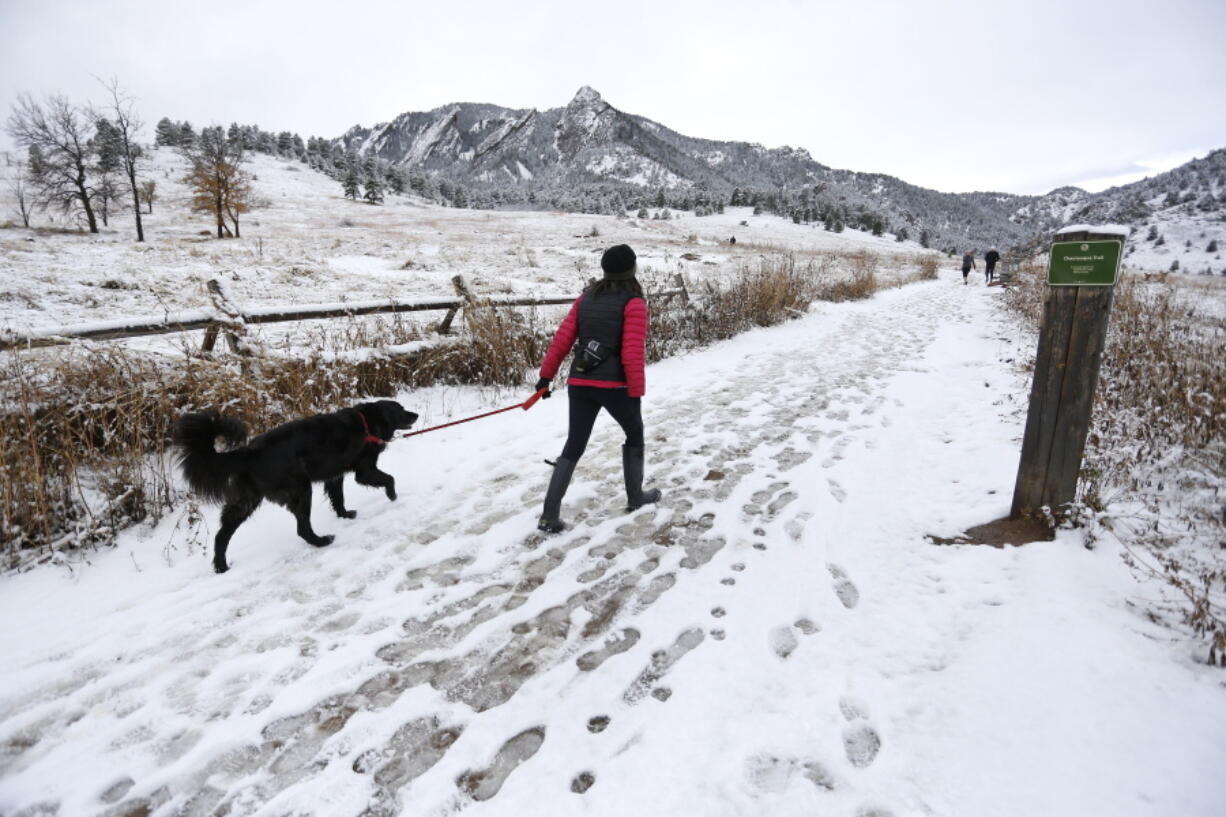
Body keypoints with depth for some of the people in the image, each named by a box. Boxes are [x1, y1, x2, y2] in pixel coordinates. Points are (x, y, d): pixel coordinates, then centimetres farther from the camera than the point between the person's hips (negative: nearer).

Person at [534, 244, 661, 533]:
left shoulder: (586, 298, 9)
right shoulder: (634, 303, -7)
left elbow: (562, 339, 6)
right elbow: (632, 354, -14)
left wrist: (546, 375, 11)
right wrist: (637, 393, -8)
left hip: (579, 384, 5)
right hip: (614, 386, -4)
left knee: (573, 446, 11)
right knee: (634, 434, 22)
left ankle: (549, 516, 6)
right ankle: (635, 496, 33)